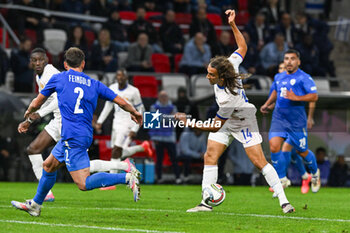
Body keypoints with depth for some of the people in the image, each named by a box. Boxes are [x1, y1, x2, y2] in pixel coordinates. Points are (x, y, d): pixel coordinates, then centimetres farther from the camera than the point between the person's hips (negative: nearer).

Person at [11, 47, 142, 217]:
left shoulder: (58, 78, 4)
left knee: (83, 184, -12)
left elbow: (36, 103, 15)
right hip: (86, 135, 7)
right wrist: (134, 113, 33)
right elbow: (121, 102, 11)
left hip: (72, 137, -7)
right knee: (48, 166, 24)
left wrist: (27, 116, 37)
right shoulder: (94, 84, 11)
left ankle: (127, 177, -25)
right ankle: (35, 205, 37)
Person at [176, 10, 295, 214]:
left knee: (259, 161, -11)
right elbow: (243, 47, -2)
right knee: (210, 156, -4)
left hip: (243, 124, -8)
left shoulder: (227, 99, -37)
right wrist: (233, 24, -7)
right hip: (226, 123, 8)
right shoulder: (231, 64, -21)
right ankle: (207, 202, -4)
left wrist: (189, 122, -25)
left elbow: (215, 127, -25)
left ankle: (284, 202, -5)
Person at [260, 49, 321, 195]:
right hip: (279, 117, 5)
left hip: (297, 120, -5)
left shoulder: (303, 78, -9)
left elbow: (314, 96, -17)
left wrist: (296, 98, -27)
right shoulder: (279, 77, 11)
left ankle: (315, 174, 37)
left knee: (302, 151, 7)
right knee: (274, 145, -15)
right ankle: (282, 179, -2)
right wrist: (267, 104, 18)